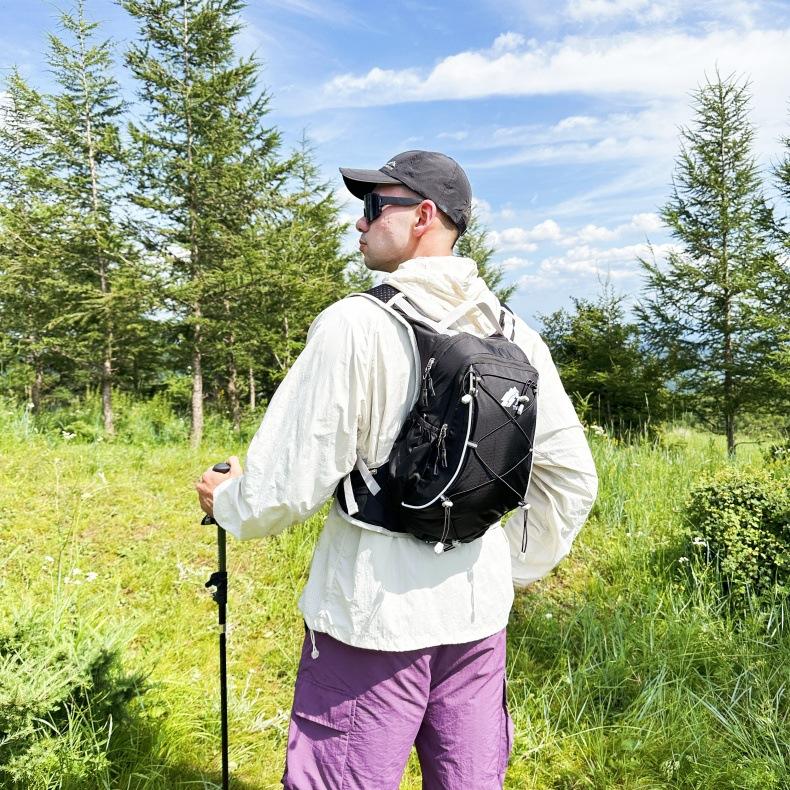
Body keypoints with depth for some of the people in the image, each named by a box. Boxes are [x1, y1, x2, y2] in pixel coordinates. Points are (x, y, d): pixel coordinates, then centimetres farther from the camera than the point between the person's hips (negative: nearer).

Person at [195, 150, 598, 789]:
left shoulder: (356, 324, -15)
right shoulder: (513, 333, 2)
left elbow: (292, 484, -14)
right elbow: (572, 476, 7)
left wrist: (227, 502, 7)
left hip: (370, 617, -5)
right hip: (479, 616, 6)